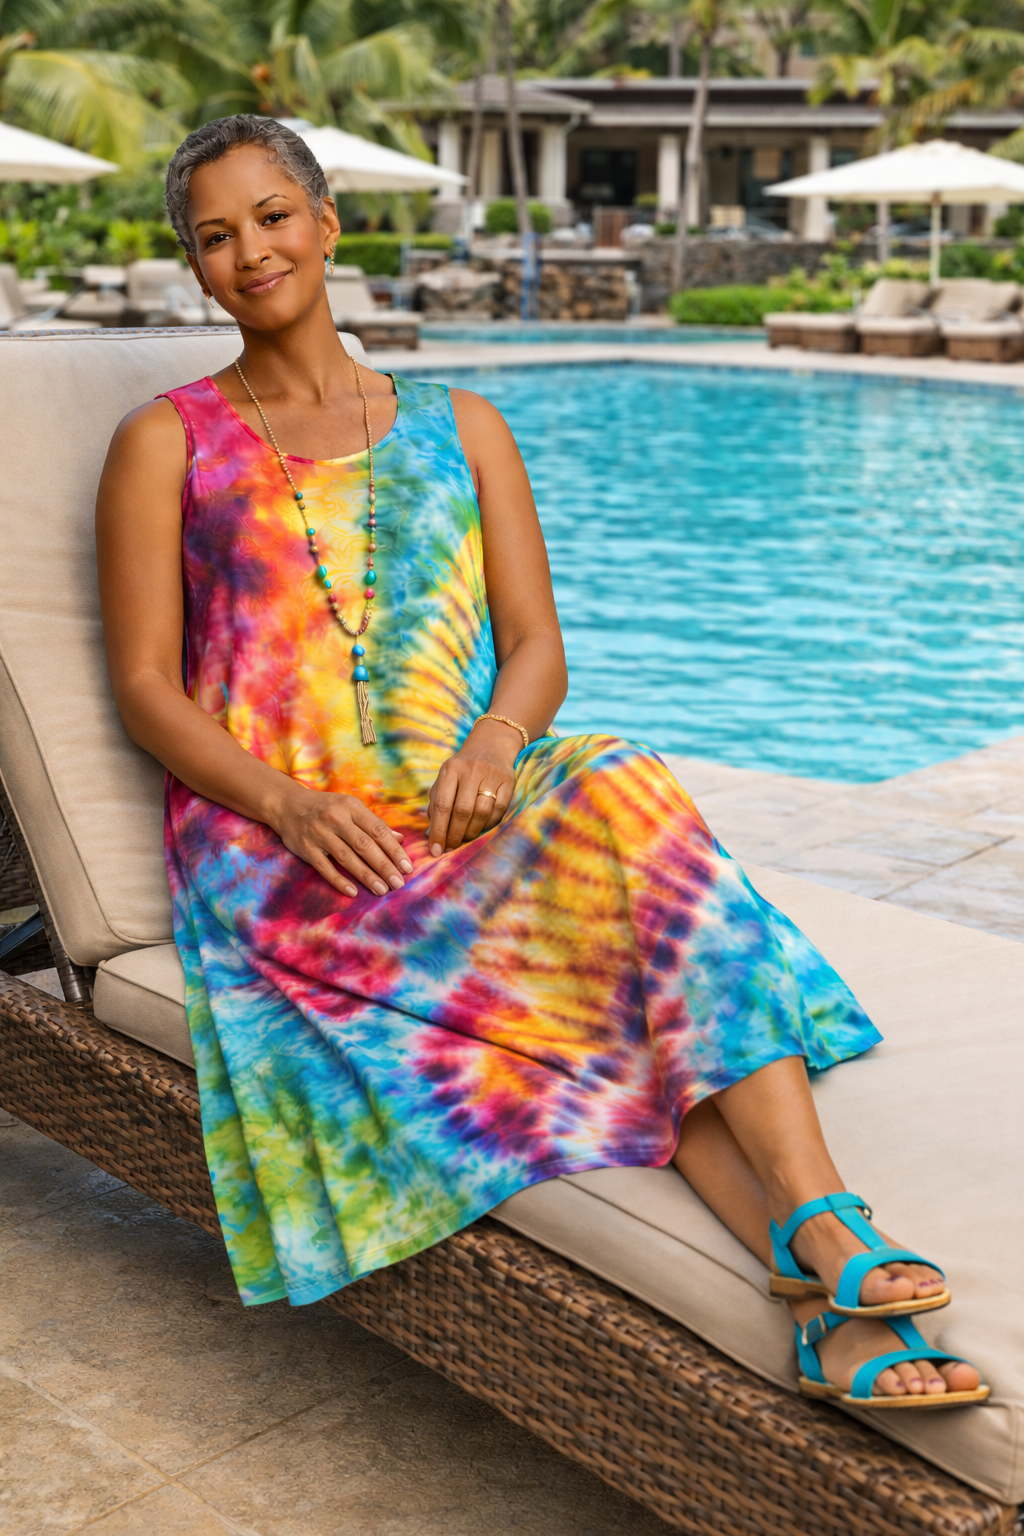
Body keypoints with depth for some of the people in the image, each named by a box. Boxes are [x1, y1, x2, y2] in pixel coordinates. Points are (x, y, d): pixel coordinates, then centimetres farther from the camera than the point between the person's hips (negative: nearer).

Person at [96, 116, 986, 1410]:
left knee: (621, 800, -34)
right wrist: (292, 804, -17)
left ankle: (815, 1230, -43)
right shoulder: (165, 444, 11)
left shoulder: (459, 429, 19)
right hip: (278, 853, -2)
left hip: (467, 811, 2)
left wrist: (495, 742, -14)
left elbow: (536, 650, 11)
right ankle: (822, 1281, -34)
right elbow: (145, 688, 2)